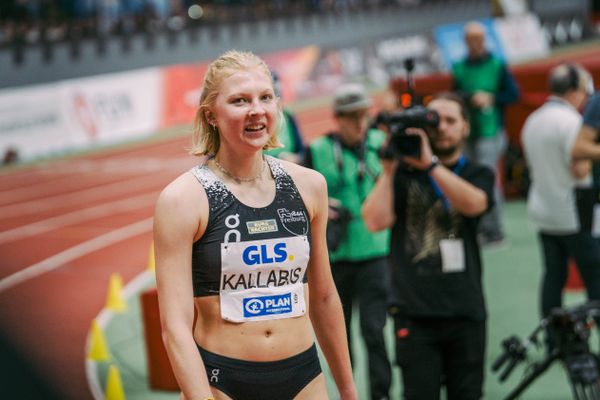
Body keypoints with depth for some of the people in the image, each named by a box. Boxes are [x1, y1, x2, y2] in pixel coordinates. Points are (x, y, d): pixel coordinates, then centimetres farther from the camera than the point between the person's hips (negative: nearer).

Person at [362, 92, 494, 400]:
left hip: (465, 312, 2)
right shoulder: (403, 174, 5)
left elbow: (473, 204, -15)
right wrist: (388, 169, -11)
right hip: (414, 313, -2)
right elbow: (376, 221, -9)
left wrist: (430, 163, -22)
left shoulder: (478, 174, 9)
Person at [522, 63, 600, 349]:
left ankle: (553, 342, 10)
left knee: (553, 274, 9)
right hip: (573, 215, -8)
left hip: (542, 213, 8)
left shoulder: (533, 121, 11)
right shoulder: (570, 121, -16)